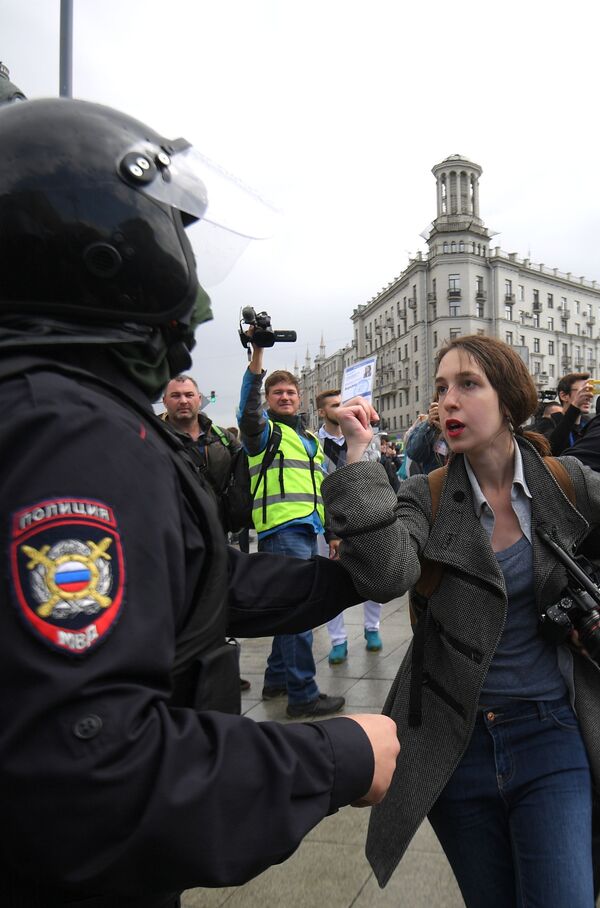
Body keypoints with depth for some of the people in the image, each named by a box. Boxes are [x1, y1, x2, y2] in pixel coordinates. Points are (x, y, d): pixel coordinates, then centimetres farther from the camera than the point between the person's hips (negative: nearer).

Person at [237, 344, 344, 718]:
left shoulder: (310, 439, 23)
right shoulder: (265, 430, 1)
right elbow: (248, 408, -23)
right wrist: (257, 354, -31)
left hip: (308, 531, 8)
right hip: (282, 530, -8)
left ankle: (277, 679, 28)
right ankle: (303, 694, 0)